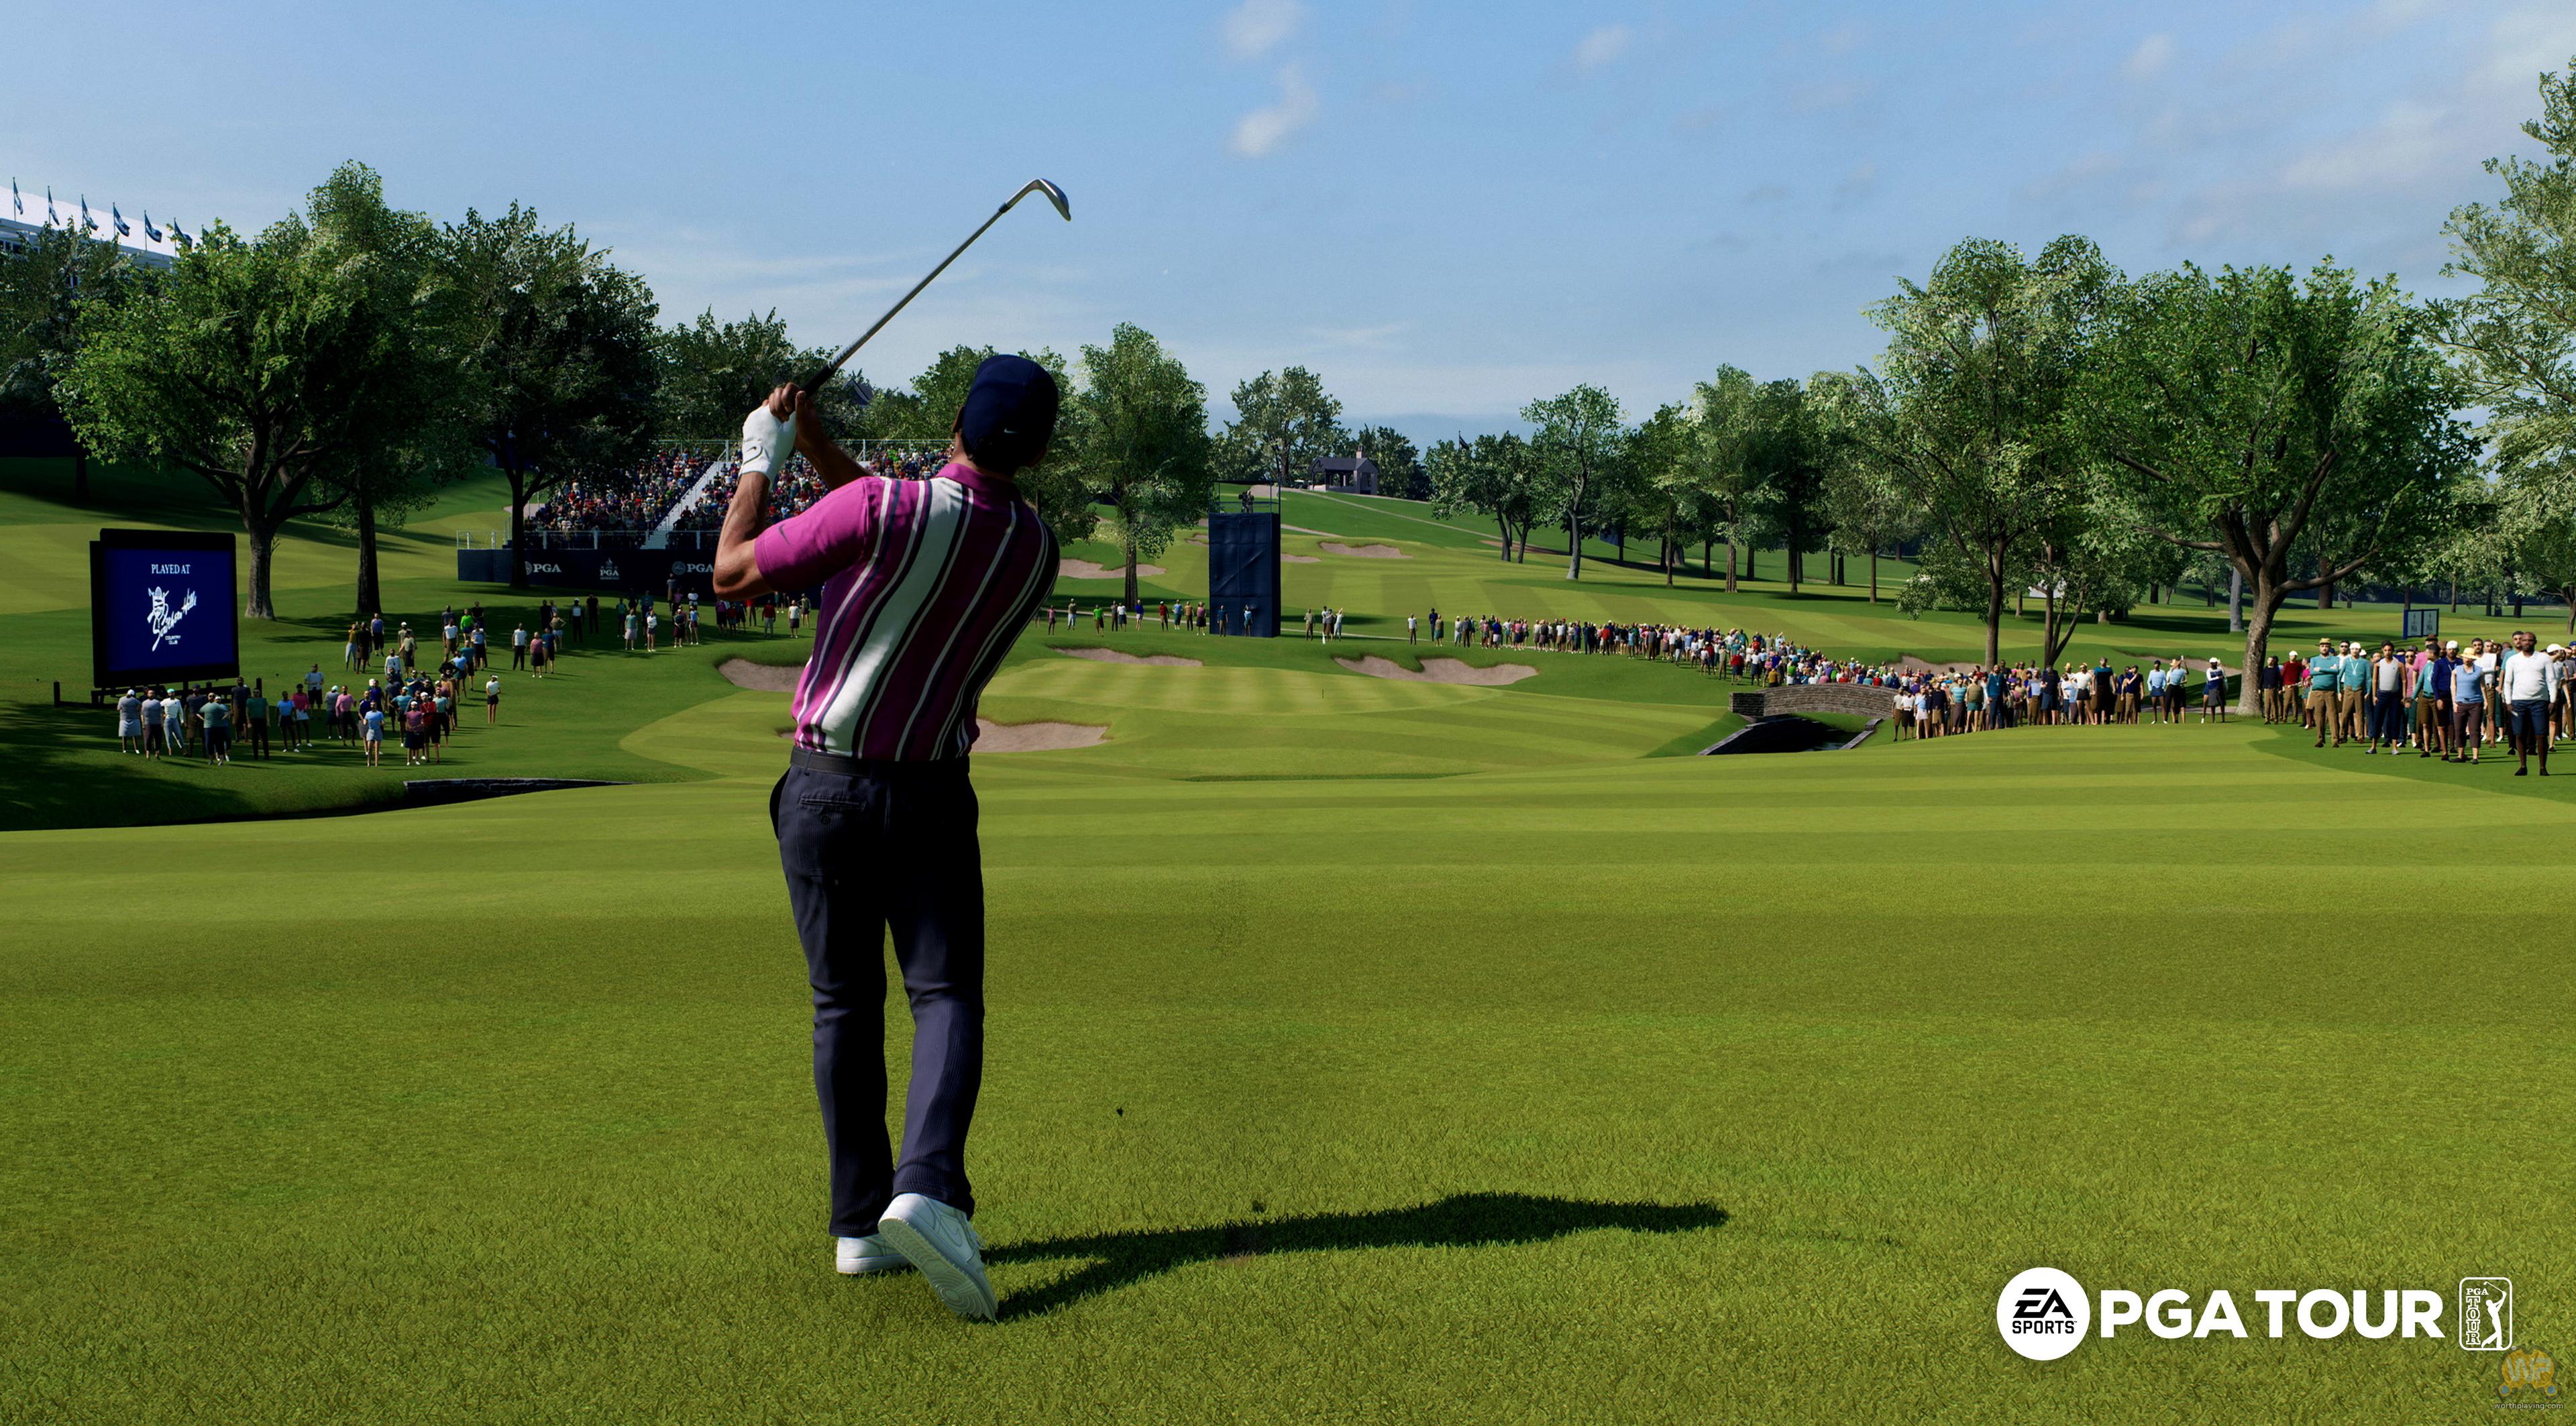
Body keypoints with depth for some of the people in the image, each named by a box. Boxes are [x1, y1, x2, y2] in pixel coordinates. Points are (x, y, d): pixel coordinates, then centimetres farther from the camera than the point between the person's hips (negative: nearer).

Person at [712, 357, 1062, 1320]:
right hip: (929, 793, 1)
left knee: (845, 1004, 10)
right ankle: (928, 1190, -23)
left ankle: (862, 1221, 13)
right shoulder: (1037, 551, -2)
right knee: (947, 995, 1)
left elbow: (733, 573, -8)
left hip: (823, 787, 0)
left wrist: (760, 461, 5)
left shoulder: (882, 508, -17)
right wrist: (813, 442, 11)